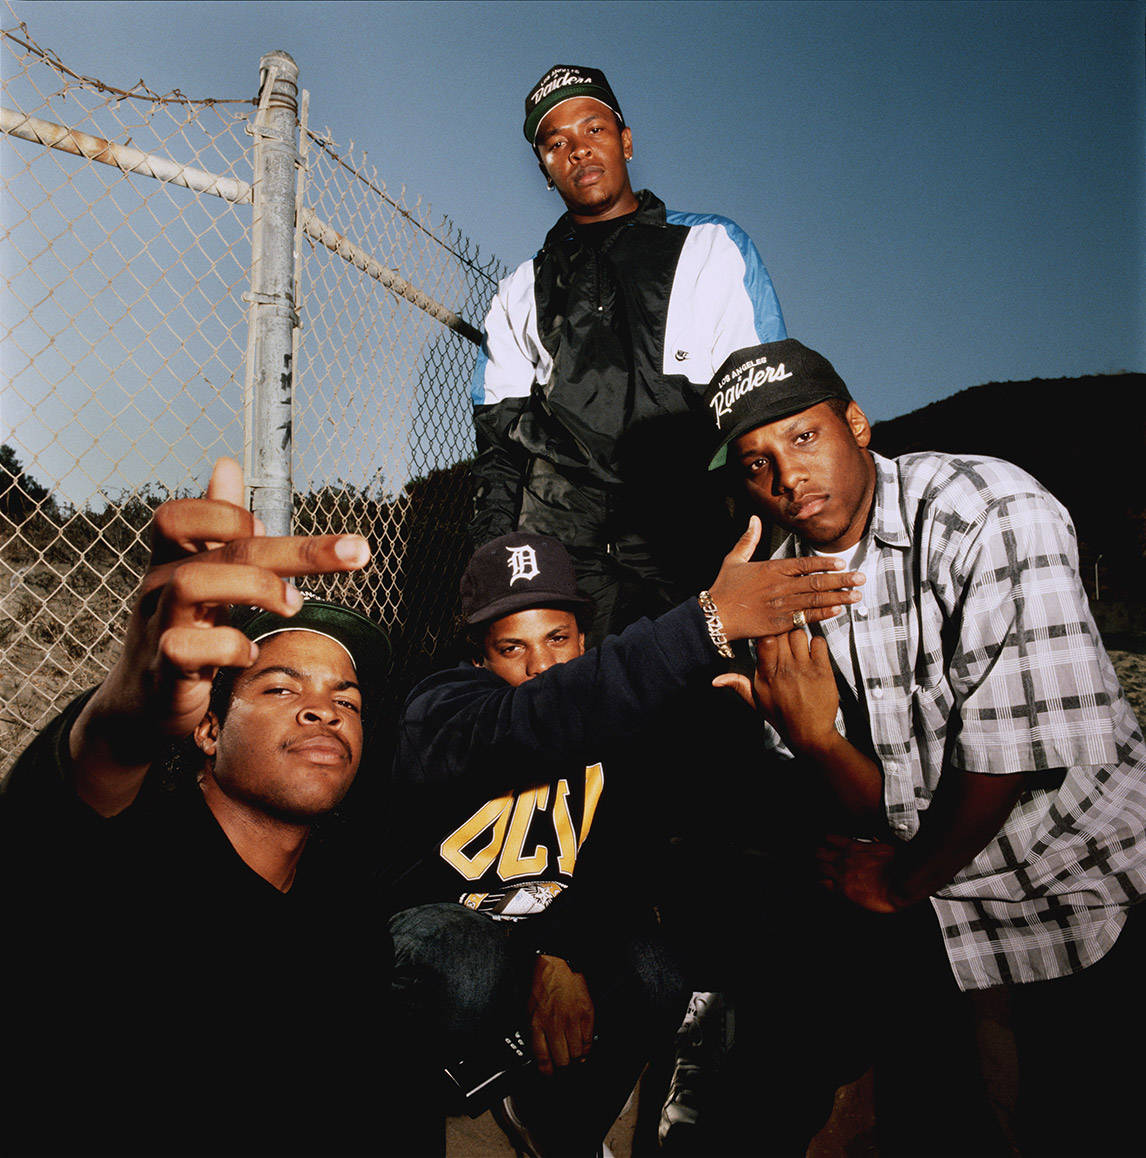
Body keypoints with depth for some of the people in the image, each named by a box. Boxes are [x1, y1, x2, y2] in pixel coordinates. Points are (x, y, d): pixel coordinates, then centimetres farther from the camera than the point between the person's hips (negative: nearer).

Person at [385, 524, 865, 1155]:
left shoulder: (613, 726, -8)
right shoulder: (435, 713, -25)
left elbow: (623, 863, -8)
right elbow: (538, 725, -48)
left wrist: (565, 957, -28)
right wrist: (712, 619, -57)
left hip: (563, 933, 4)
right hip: (438, 921, -3)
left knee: (659, 980, -24)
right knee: (467, 972, -37)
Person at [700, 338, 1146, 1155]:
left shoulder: (992, 514, -23)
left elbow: (1021, 743, -26)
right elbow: (872, 808, -7)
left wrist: (906, 879, -12)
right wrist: (812, 737, -29)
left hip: (1076, 880, -4)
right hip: (912, 880, 5)